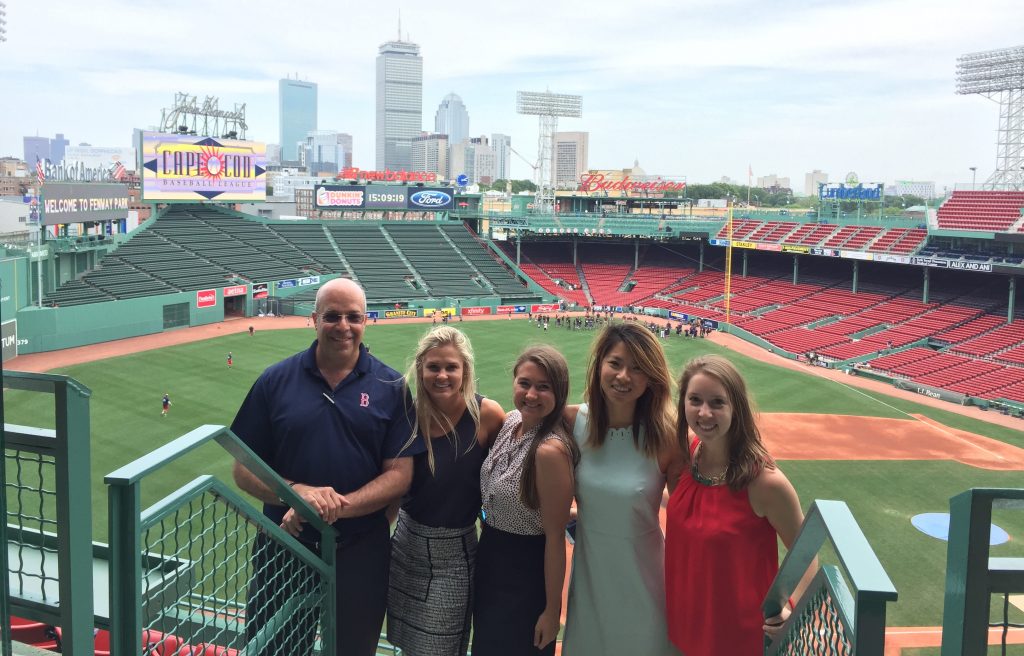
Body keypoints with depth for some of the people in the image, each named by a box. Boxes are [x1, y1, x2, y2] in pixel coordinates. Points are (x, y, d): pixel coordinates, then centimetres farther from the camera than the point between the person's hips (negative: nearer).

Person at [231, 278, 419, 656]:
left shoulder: (391, 387, -4)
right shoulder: (276, 381, -2)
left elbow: (400, 474, -7)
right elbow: (244, 470, -1)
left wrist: (334, 507, -21)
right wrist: (298, 492, -20)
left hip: (361, 553, 0)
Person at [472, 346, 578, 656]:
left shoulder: (550, 450, -29)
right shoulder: (512, 420, -4)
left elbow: (555, 538, -23)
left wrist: (552, 611, -18)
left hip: (527, 571, -8)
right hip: (490, 559, 8)